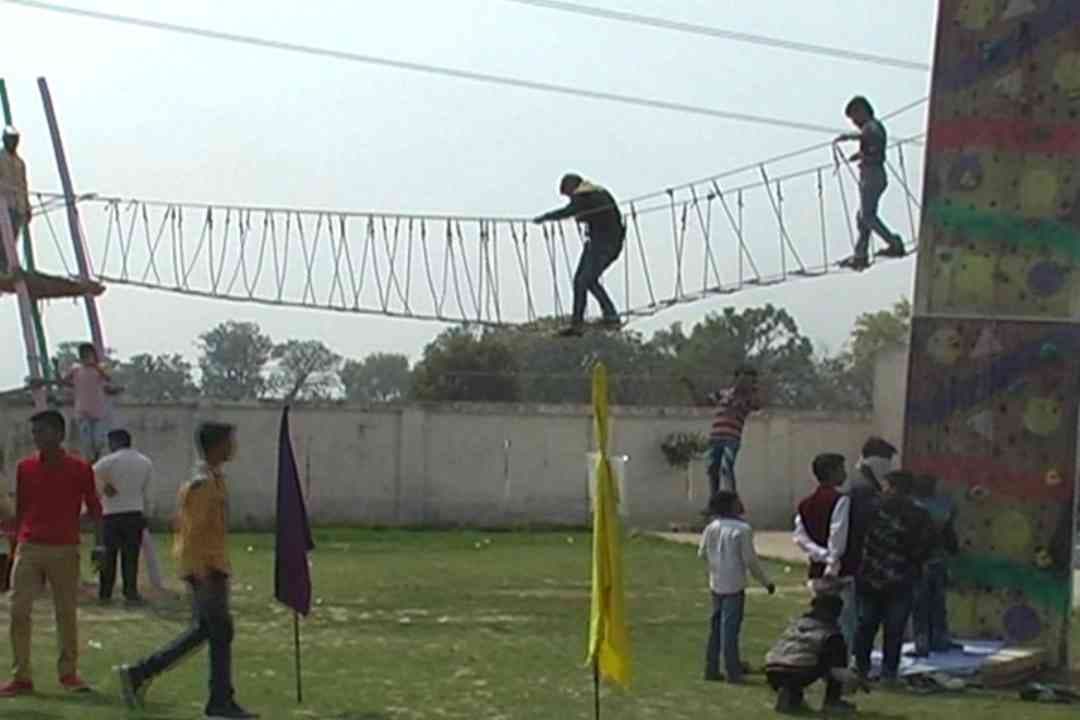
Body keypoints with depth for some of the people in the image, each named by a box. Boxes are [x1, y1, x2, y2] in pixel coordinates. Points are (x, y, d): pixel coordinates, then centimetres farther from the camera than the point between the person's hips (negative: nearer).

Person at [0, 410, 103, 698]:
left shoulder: (79, 469, -2)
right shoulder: (25, 468, 6)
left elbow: (94, 508, 4)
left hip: (65, 551, -2)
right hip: (28, 549, 2)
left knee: (66, 612, 5)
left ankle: (69, 673, 18)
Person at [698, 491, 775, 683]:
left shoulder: (710, 528, 3)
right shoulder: (742, 529, -14)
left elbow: (702, 553, 10)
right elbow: (750, 559, -13)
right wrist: (766, 582, -2)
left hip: (716, 584, 6)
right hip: (734, 585, -6)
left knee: (716, 627, 14)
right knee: (730, 628, -4)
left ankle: (711, 669, 18)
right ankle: (733, 672, -1)